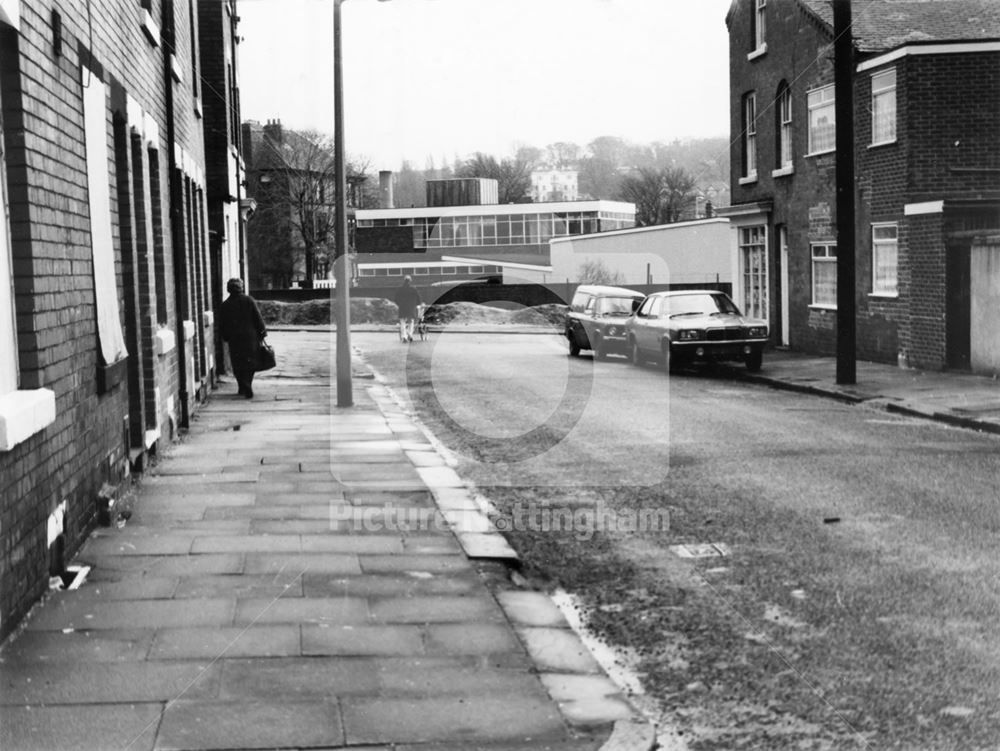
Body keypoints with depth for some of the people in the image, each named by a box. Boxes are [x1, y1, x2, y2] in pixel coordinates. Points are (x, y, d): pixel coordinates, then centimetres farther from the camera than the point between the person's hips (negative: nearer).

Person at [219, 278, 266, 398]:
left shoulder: (225, 305, 0)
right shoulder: (249, 300, -3)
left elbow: (222, 325, 4)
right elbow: (258, 318, -4)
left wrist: (226, 337, 14)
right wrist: (262, 332, 4)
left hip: (234, 339, 0)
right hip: (251, 337, 0)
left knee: (238, 366, 7)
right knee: (250, 363, 11)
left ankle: (245, 388, -4)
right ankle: (247, 388, 11)